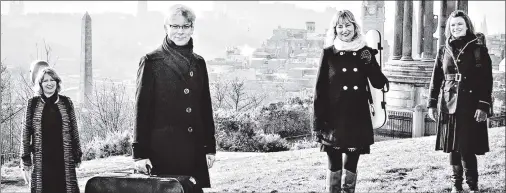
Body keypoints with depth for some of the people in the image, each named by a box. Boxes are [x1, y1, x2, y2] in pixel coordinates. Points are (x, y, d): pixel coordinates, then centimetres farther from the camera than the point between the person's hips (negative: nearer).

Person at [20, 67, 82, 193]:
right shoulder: (33, 104, 4)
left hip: (64, 158, 1)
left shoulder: (66, 102, 6)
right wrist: (26, 157, 0)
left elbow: (74, 130, 8)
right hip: (42, 159, 0)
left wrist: (77, 155, 6)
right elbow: (26, 131, 5)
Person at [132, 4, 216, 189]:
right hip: (163, 150, -4)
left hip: (195, 151, 4)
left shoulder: (198, 63, 12)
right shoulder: (152, 62, -2)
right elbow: (142, 109, -4)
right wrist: (140, 153, -9)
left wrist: (210, 147, 12)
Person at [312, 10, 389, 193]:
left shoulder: (364, 52, 5)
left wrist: (371, 62, -17)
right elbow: (320, 89, -2)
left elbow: (378, 83, 2)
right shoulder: (329, 53, -1)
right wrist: (318, 122, -7)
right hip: (334, 118, -2)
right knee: (334, 165, 3)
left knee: (351, 164, 10)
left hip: (358, 118, 2)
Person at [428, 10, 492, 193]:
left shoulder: (479, 50, -1)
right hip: (449, 106, 3)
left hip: (470, 106, -3)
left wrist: (483, 106, -12)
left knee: (467, 148, -7)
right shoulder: (444, 50, 9)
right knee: (453, 147, 7)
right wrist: (432, 104, 5)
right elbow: (436, 79, 11)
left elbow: (487, 81, -4)